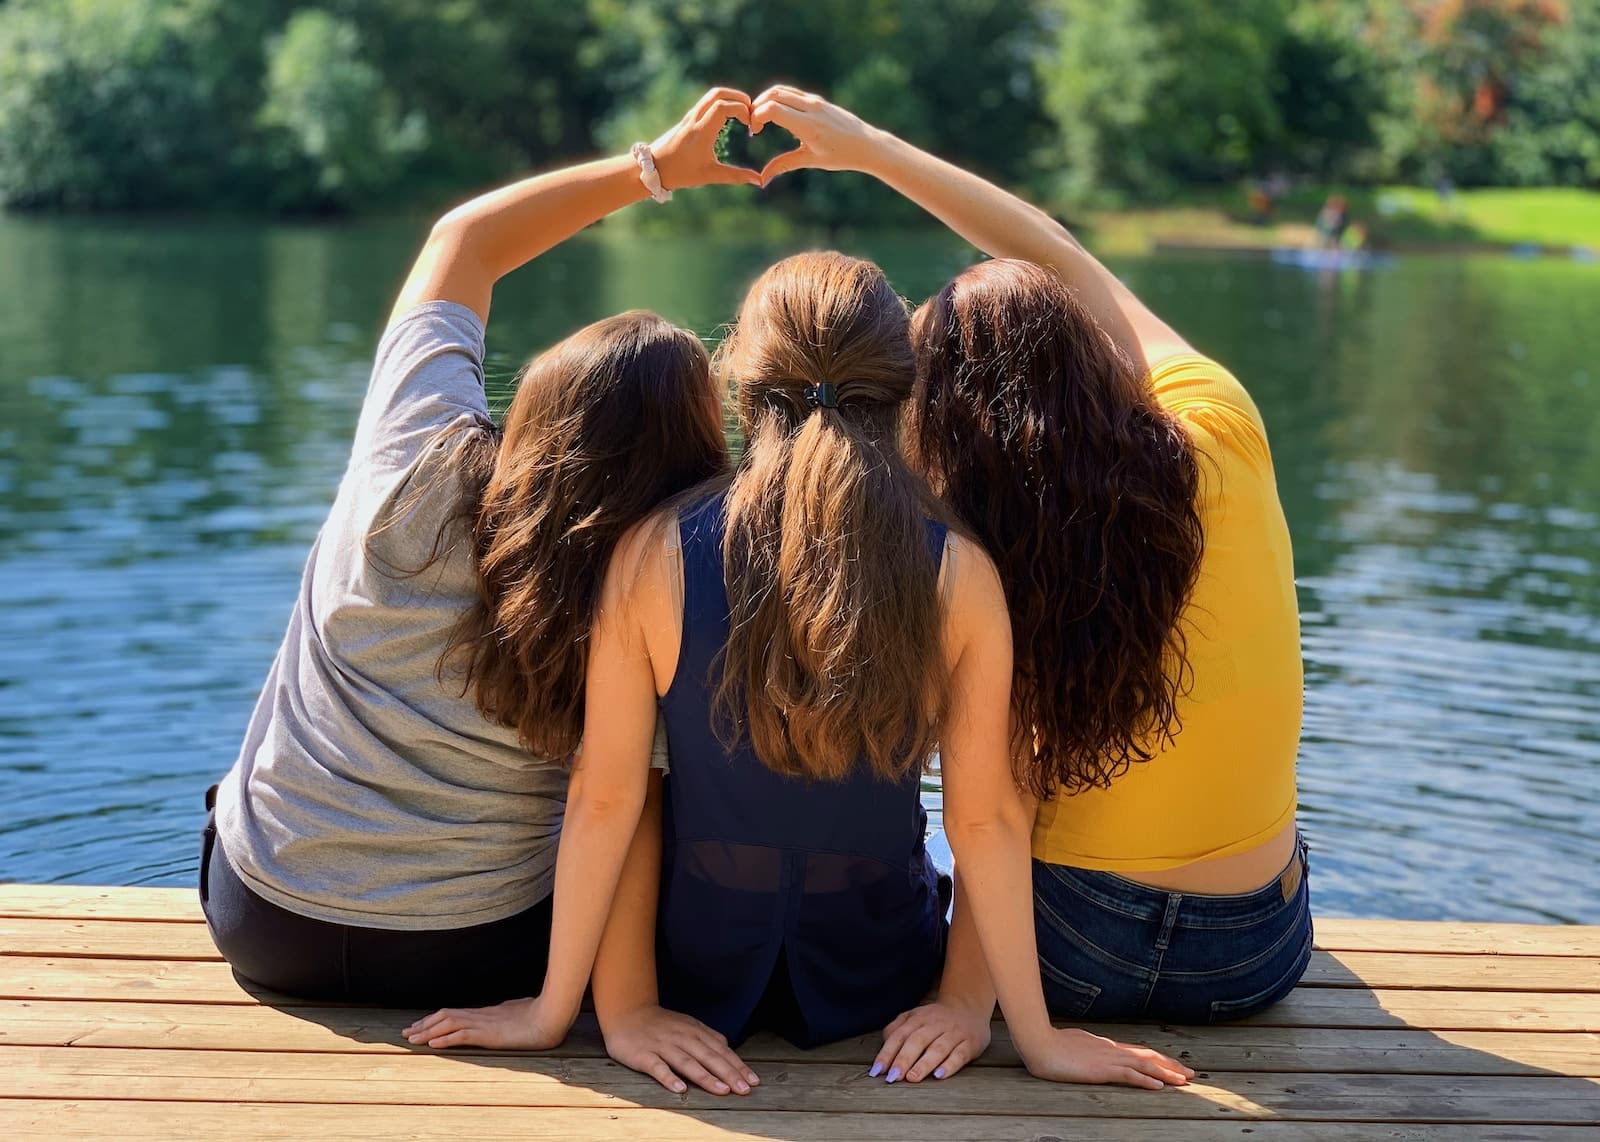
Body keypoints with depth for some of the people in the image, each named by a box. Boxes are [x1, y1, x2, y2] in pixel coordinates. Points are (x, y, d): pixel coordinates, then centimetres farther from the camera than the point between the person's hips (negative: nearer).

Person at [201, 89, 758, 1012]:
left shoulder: (418, 458, -16)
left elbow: (466, 239, -1)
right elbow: (606, 810, -23)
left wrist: (654, 164, 3)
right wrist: (561, 1005, -17)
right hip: (473, 956, -1)